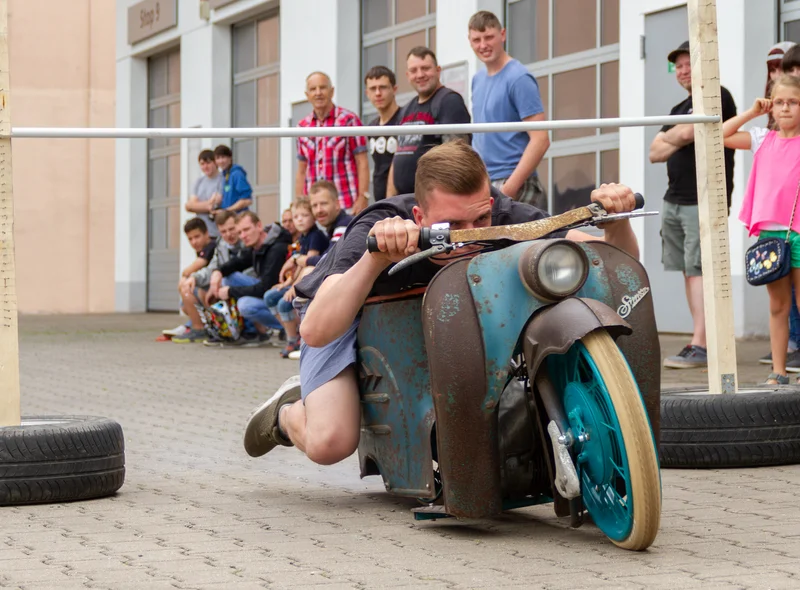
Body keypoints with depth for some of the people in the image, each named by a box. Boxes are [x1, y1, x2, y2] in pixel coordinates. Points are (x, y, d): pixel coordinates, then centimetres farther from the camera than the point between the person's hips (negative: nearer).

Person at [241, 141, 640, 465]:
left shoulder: (504, 218, -30)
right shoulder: (378, 229, -39)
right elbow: (315, 331, -51)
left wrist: (617, 220, -49)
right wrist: (376, 258, -64)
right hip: (350, 316, -5)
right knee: (331, 442, -27)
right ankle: (287, 412, 11)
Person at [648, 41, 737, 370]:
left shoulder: (717, 97, -5)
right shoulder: (680, 109, 23)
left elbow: (688, 131, -18)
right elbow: (656, 153, 15)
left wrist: (670, 136, 4)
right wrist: (680, 140, -4)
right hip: (675, 200, 9)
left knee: (699, 269, -13)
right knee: (689, 271, 6)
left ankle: (700, 346, -16)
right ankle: (706, 342, 9)